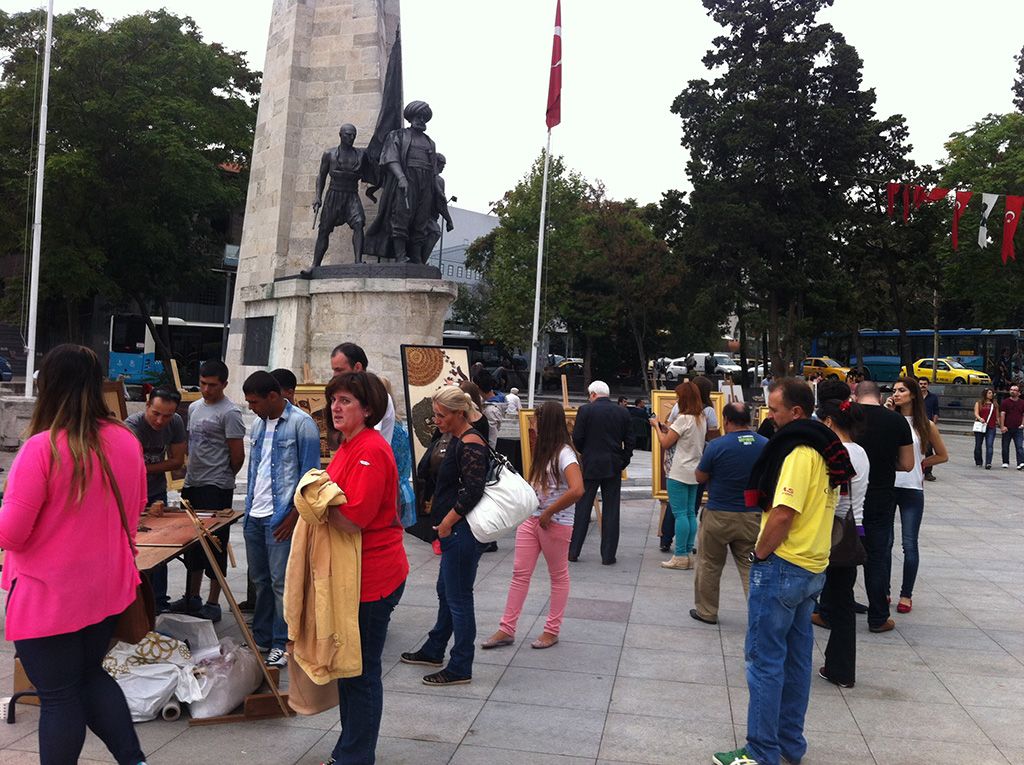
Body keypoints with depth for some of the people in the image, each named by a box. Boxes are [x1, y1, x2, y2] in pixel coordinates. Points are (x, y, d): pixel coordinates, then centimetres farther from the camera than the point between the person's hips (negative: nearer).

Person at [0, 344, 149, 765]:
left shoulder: (42, 447, -21)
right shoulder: (127, 442, -3)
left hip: (48, 596, -6)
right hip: (107, 588, 6)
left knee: (58, 696, 9)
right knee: (91, 675, 24)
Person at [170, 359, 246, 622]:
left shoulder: (229, 413, -12)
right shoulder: (194, 407, 13)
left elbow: (238, 454, -11)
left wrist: (225, 476, 2)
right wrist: (192, 471, 15)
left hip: (215, 488, -8)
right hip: (192, 484, 8)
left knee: (214, 545, -2)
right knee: (192, 543, 16)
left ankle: (213, 603, 6)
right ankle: (192, 598, 27)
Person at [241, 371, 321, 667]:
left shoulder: (301, 424, -10)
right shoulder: (259, 424, 13)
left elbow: (309, 473, -11)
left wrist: (294, 515, -14)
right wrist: (248, 507, 14)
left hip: (280, 517, -7)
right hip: (254, 516, 7)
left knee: (281, 582, -2)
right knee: (260, 580, 16)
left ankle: (282, 644, 8)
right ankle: (261, 636, 28)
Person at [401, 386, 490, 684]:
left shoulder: (470, 445, -19)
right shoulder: (458, 440, 11)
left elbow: (473, 491, -25)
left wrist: (447, 522, -16)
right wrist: (444, 522, 14)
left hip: (462, 531, -10)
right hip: (455, 530, 10)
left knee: (458, 598, 0)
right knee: (446, 591, 22)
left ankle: (460, 669, 13)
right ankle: (433, 651, 38)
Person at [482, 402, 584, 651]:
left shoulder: (564, 453, -17)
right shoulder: (545, 450, 10)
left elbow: (577, 490, -30)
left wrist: (548, 514, -20)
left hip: (555, 524, -8)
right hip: (531, 518, 8)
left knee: (558, 576, 10)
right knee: (520, 574, 7)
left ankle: (552, 631, 21)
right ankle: (507, 630, 13)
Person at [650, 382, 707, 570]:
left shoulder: (683, 419, -16)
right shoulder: (702, 419, 10)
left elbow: (665, 443, -11)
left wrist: (657, 426, 3)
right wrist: (667, 428, 14)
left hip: (679, 473, -8)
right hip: (694, 472, 8)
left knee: (680, 513, -5)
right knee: (690, 513, 10)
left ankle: (680, 556, -3)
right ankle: (688, 554, 14)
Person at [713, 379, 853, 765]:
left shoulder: (798, 452, -18)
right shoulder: (825, 450, 10)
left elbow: (783, 514, -24)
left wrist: (759, 554, -12)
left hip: (782, 567, -9)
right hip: (812, 568, 9)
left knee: (765, 660, -2)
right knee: (797, 657, 15)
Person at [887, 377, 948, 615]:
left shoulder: (925, 425, 2)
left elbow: (942, 455, 13)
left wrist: (920, 464, 1)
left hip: (912, 489, -1)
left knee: (909, 544, 1)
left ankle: (906, 595, 12)